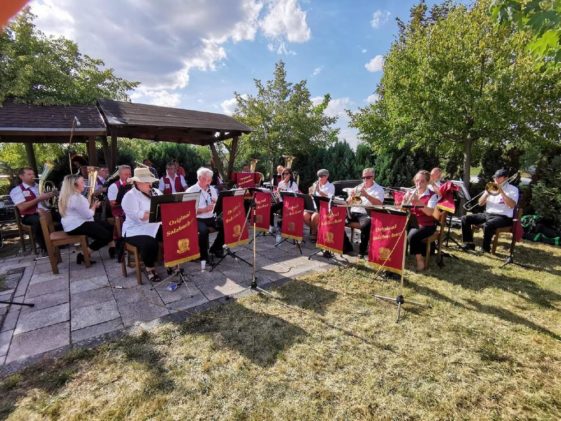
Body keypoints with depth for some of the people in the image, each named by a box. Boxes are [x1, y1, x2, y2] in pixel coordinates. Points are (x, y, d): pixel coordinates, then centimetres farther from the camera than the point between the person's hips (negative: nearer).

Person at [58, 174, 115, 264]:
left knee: (109, 227, 7)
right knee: (106, 235, -13)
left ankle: (112, 250, 11)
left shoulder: (69, 196, 13)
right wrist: (94, 206, -2)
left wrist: (92, 205, 4)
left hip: (75, 223, 11)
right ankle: (84, 255, -4)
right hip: (76, 226, -11)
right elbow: (88, 215, -20)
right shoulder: (76, 197, -23)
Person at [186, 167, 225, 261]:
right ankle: (203, 254, -8)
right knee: (204, 230, -34)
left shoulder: (212, 189, 12)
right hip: (198, 219, -5)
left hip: (212, 218, 6)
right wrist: (204, 209, -25)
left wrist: (216, 203, -9)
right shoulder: (191, 191, -6)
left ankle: (216, 248, 11)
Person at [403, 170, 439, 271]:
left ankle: (420, 261, -12)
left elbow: (430, 212, -20)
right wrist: (405, 201, -13)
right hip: (411, 223, 4)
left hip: (426, 225, -4)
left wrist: (419, 203, -33)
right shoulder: (410, 193, 10)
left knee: (412, 236, -32)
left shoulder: (432, 195, -3)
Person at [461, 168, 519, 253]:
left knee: (487, 225, -39)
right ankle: (469, 244, -7)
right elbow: (480, 203, 10)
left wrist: (501, 192, -18)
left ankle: (485, 249, -22)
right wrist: (487, 192, -5)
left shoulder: (513, 189, 2)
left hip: (503, 217, -6)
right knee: (465, 219, -11)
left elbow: (512, 205, -17)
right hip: (487, 214, 6)